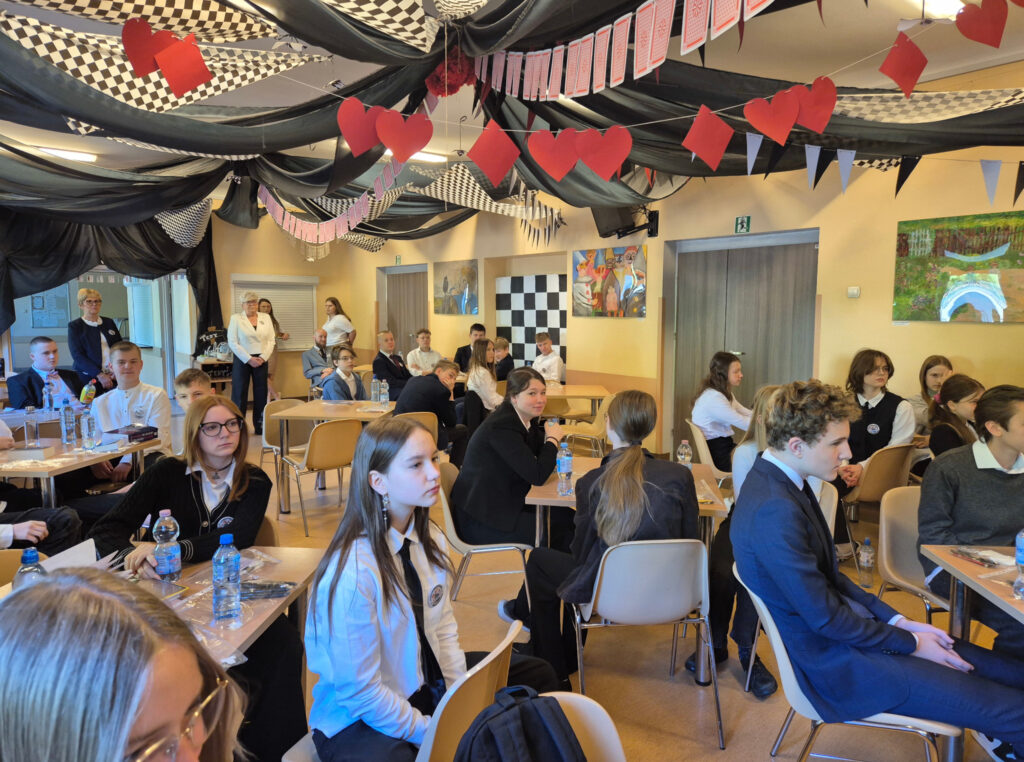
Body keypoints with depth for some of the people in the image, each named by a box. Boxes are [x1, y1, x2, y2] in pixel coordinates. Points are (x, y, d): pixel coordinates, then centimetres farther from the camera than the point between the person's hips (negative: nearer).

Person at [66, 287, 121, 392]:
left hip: (113, 376, 3)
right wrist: (99, 375, -16)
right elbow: (77, 355, -5)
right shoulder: (74, 326, 4)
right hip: (88, 378, -3)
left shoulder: (109, 323, 15)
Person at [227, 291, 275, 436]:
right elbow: (233, 343, -6)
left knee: (261, 394, 4)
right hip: (242, 360, -3)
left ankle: (260, 427, 12)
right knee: (239, 394, -1)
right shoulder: (235, 318, 0)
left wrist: (263, 358, -9)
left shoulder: (266, 318, 9)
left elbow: (271, 340, 5)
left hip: (261, 360, 3)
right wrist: (249, 359, -13)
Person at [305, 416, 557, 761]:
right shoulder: (354, 573, -28)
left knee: (539, 676, 10)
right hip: (360, 718, -7)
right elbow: (361, 693, -22)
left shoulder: (429, 540, -6)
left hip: (427, 679, 8)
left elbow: (444, 627, 4)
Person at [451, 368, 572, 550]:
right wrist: (553, 439, -12)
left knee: (566, 517, 3)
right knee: (560, 533, -10)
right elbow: (537, 476, -26)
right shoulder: (502, 426, -24)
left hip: (506, 504, 9)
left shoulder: (526, 419, 3)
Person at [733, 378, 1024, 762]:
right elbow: (825, 616, -23)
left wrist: (896, 619, 3)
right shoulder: (775, 510, -30)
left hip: (846, 629, 9)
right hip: (834, 660, -9)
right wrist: (909, 642, -9)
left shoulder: (782, 480, 2)